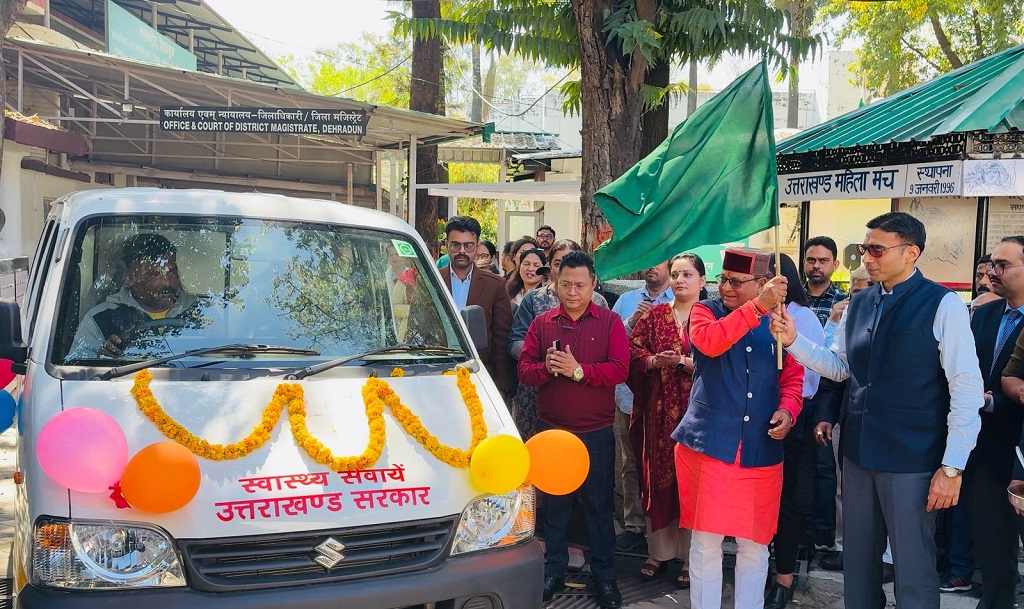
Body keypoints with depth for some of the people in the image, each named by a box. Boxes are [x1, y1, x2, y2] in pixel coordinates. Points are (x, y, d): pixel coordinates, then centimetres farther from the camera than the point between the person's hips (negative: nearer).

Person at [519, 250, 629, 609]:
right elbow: (524, 370, -1)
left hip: (596, 432, -2)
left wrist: (579, 370, -22)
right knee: (553, 503, 12)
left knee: (599, 505, 7)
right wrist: (548, 368, -21)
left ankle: (604, 575, 20)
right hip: (551, 429, 2)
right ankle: (554, 571, 26)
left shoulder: (609, 322, -2)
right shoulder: (542, 323, 5)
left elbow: (620, 370, -13)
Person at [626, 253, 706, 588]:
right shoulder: (654, 315, 11)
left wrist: (683, 362, -20)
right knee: (658, 478, 6)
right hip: (658, 411, 3)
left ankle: (691, 558, 12)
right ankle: (659, 552, 18)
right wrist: (655, 361, -15)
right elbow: (631, 351, 1)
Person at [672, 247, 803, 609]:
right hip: (709, 443, -2)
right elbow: (709, 341, -22)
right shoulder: (705, 311, 1)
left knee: (754, 543, 10)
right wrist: (757, 307, -31)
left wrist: (788, 409, -8)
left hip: (760, 450, 3)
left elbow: (793, 375, 12)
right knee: (706, 540, 2)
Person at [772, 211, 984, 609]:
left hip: (911, 459, -6)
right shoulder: (858, 304, 7)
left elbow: (968, 389, -12)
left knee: (913, 571, 6)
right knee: (857, 560, 19)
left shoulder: (944, 306, -12)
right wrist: (793, 340, -2)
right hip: (858, 452, 6)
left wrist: (952, 467, -14)